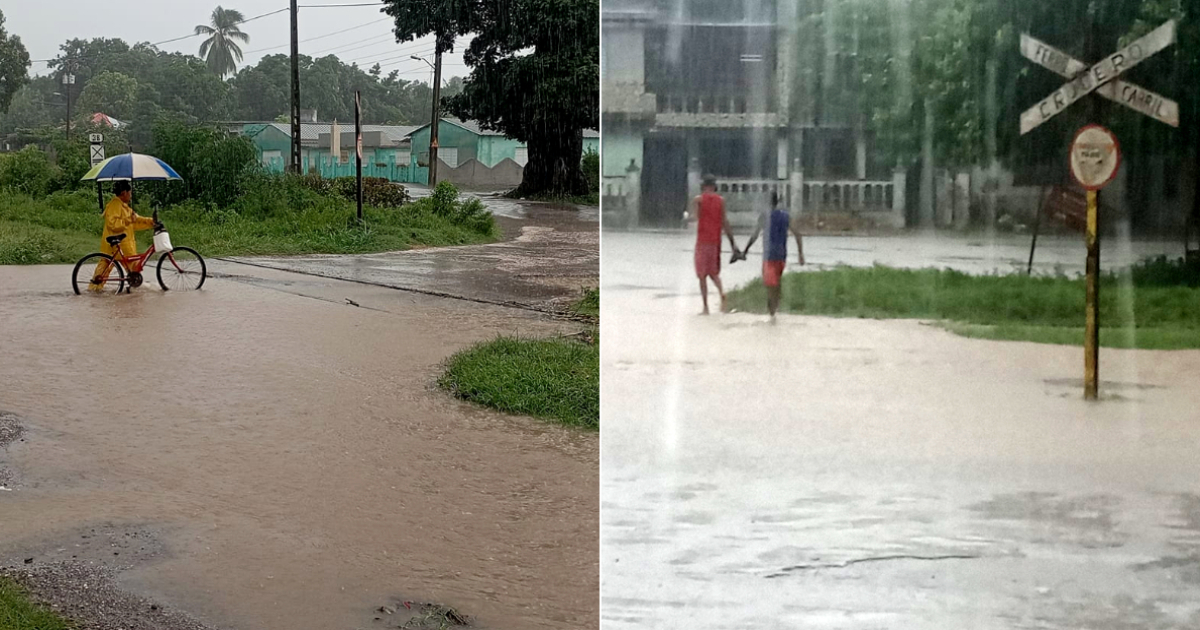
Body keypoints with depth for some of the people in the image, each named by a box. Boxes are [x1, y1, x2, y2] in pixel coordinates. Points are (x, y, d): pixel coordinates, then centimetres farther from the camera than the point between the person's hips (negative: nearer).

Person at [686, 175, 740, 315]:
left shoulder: (698, 199, -2)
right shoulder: (721, 200, 5)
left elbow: (693, 216, -16)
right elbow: (724, 221, 1)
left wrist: (687, 215, 6)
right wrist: (732, 241, 3)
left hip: (703, 240, -3)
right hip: (716, 240, 3)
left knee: (702, 275, 2)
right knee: (714, 272, 19)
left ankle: (706, 307, -2)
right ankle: (722, 293, -9)